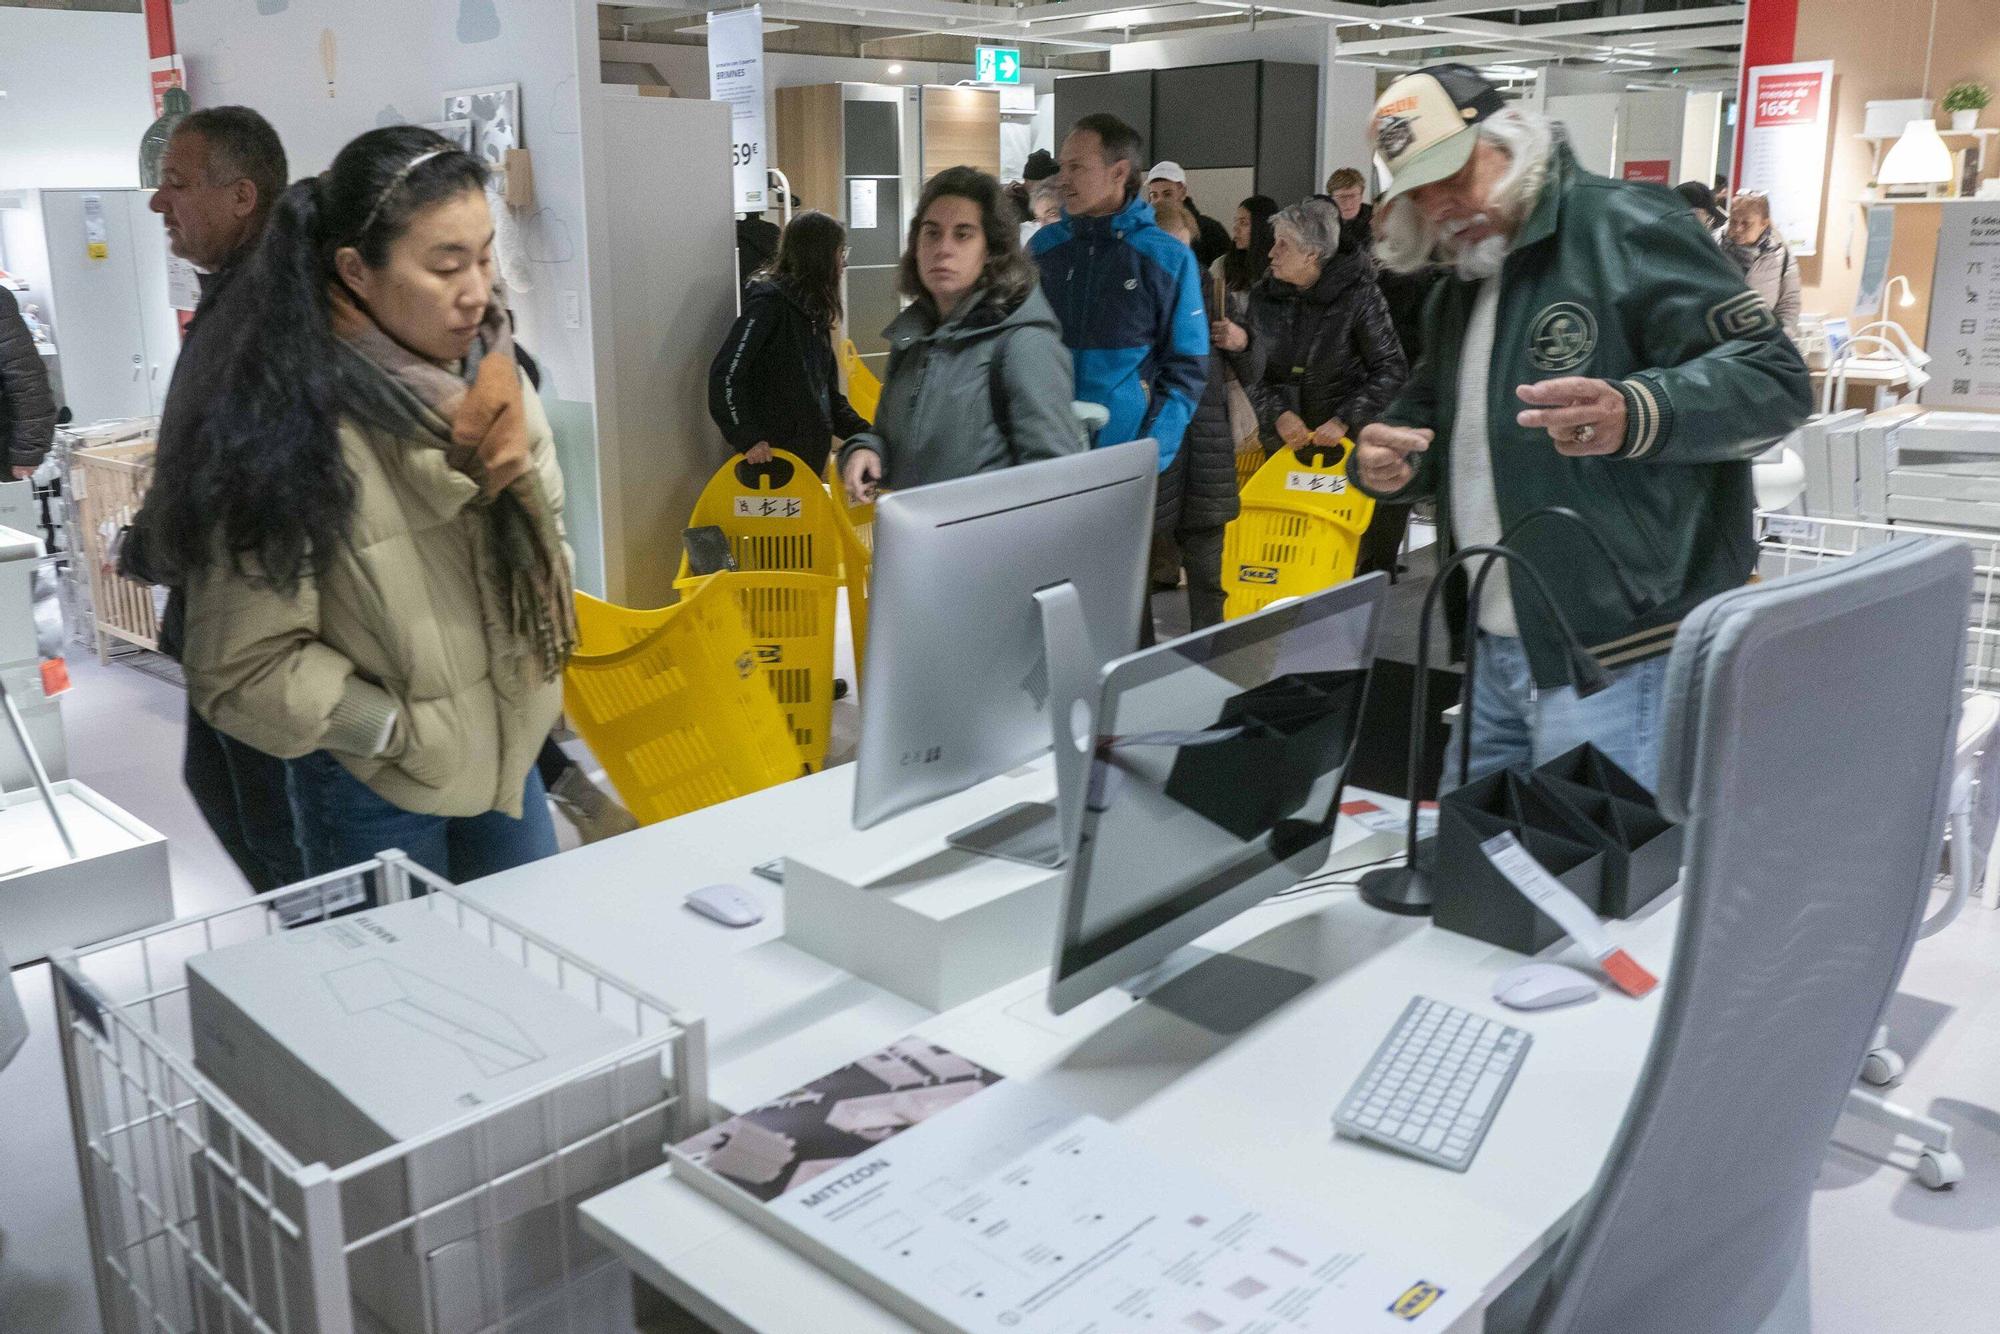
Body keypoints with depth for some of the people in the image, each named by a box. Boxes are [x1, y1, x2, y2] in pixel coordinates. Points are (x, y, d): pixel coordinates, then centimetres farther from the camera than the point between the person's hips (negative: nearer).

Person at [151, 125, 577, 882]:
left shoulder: (489, 382, -2)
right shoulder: (288, 430, -23)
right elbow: (243, 668, -19)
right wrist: (406, 730, -19)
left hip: (510, 754, 6)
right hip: (376, 790, -6)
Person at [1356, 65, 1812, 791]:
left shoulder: (1625, 228, -9)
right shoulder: (1459, 291, 17)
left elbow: (1773, 377, -15)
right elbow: (1429, 413, 29)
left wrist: (1633, 415, -34)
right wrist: (1388, 459, 4)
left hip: (1620, 657, -8)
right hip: (1494, 650, 8)